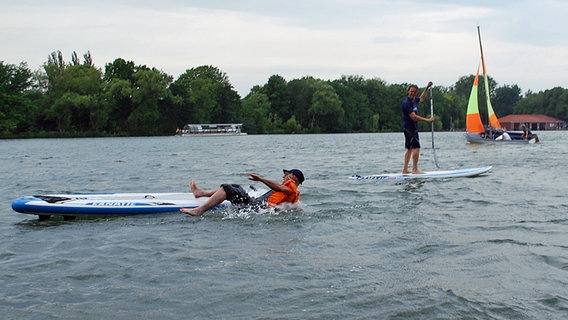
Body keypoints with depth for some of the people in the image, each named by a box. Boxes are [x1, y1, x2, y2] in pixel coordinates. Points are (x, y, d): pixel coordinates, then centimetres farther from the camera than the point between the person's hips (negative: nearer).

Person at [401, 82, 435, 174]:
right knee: (416, 147, -13)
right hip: (409, 128, -10)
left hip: (413, 128, 10)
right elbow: (413, 117, -24)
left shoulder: (414, 100, 10)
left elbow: (422, 98, 34)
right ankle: (415, 169, -12)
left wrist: (427, 88, 23)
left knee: (410, 149, 11)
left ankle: (405, 170, 13)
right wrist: (427, 120, -23)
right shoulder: (406, 102, -18)